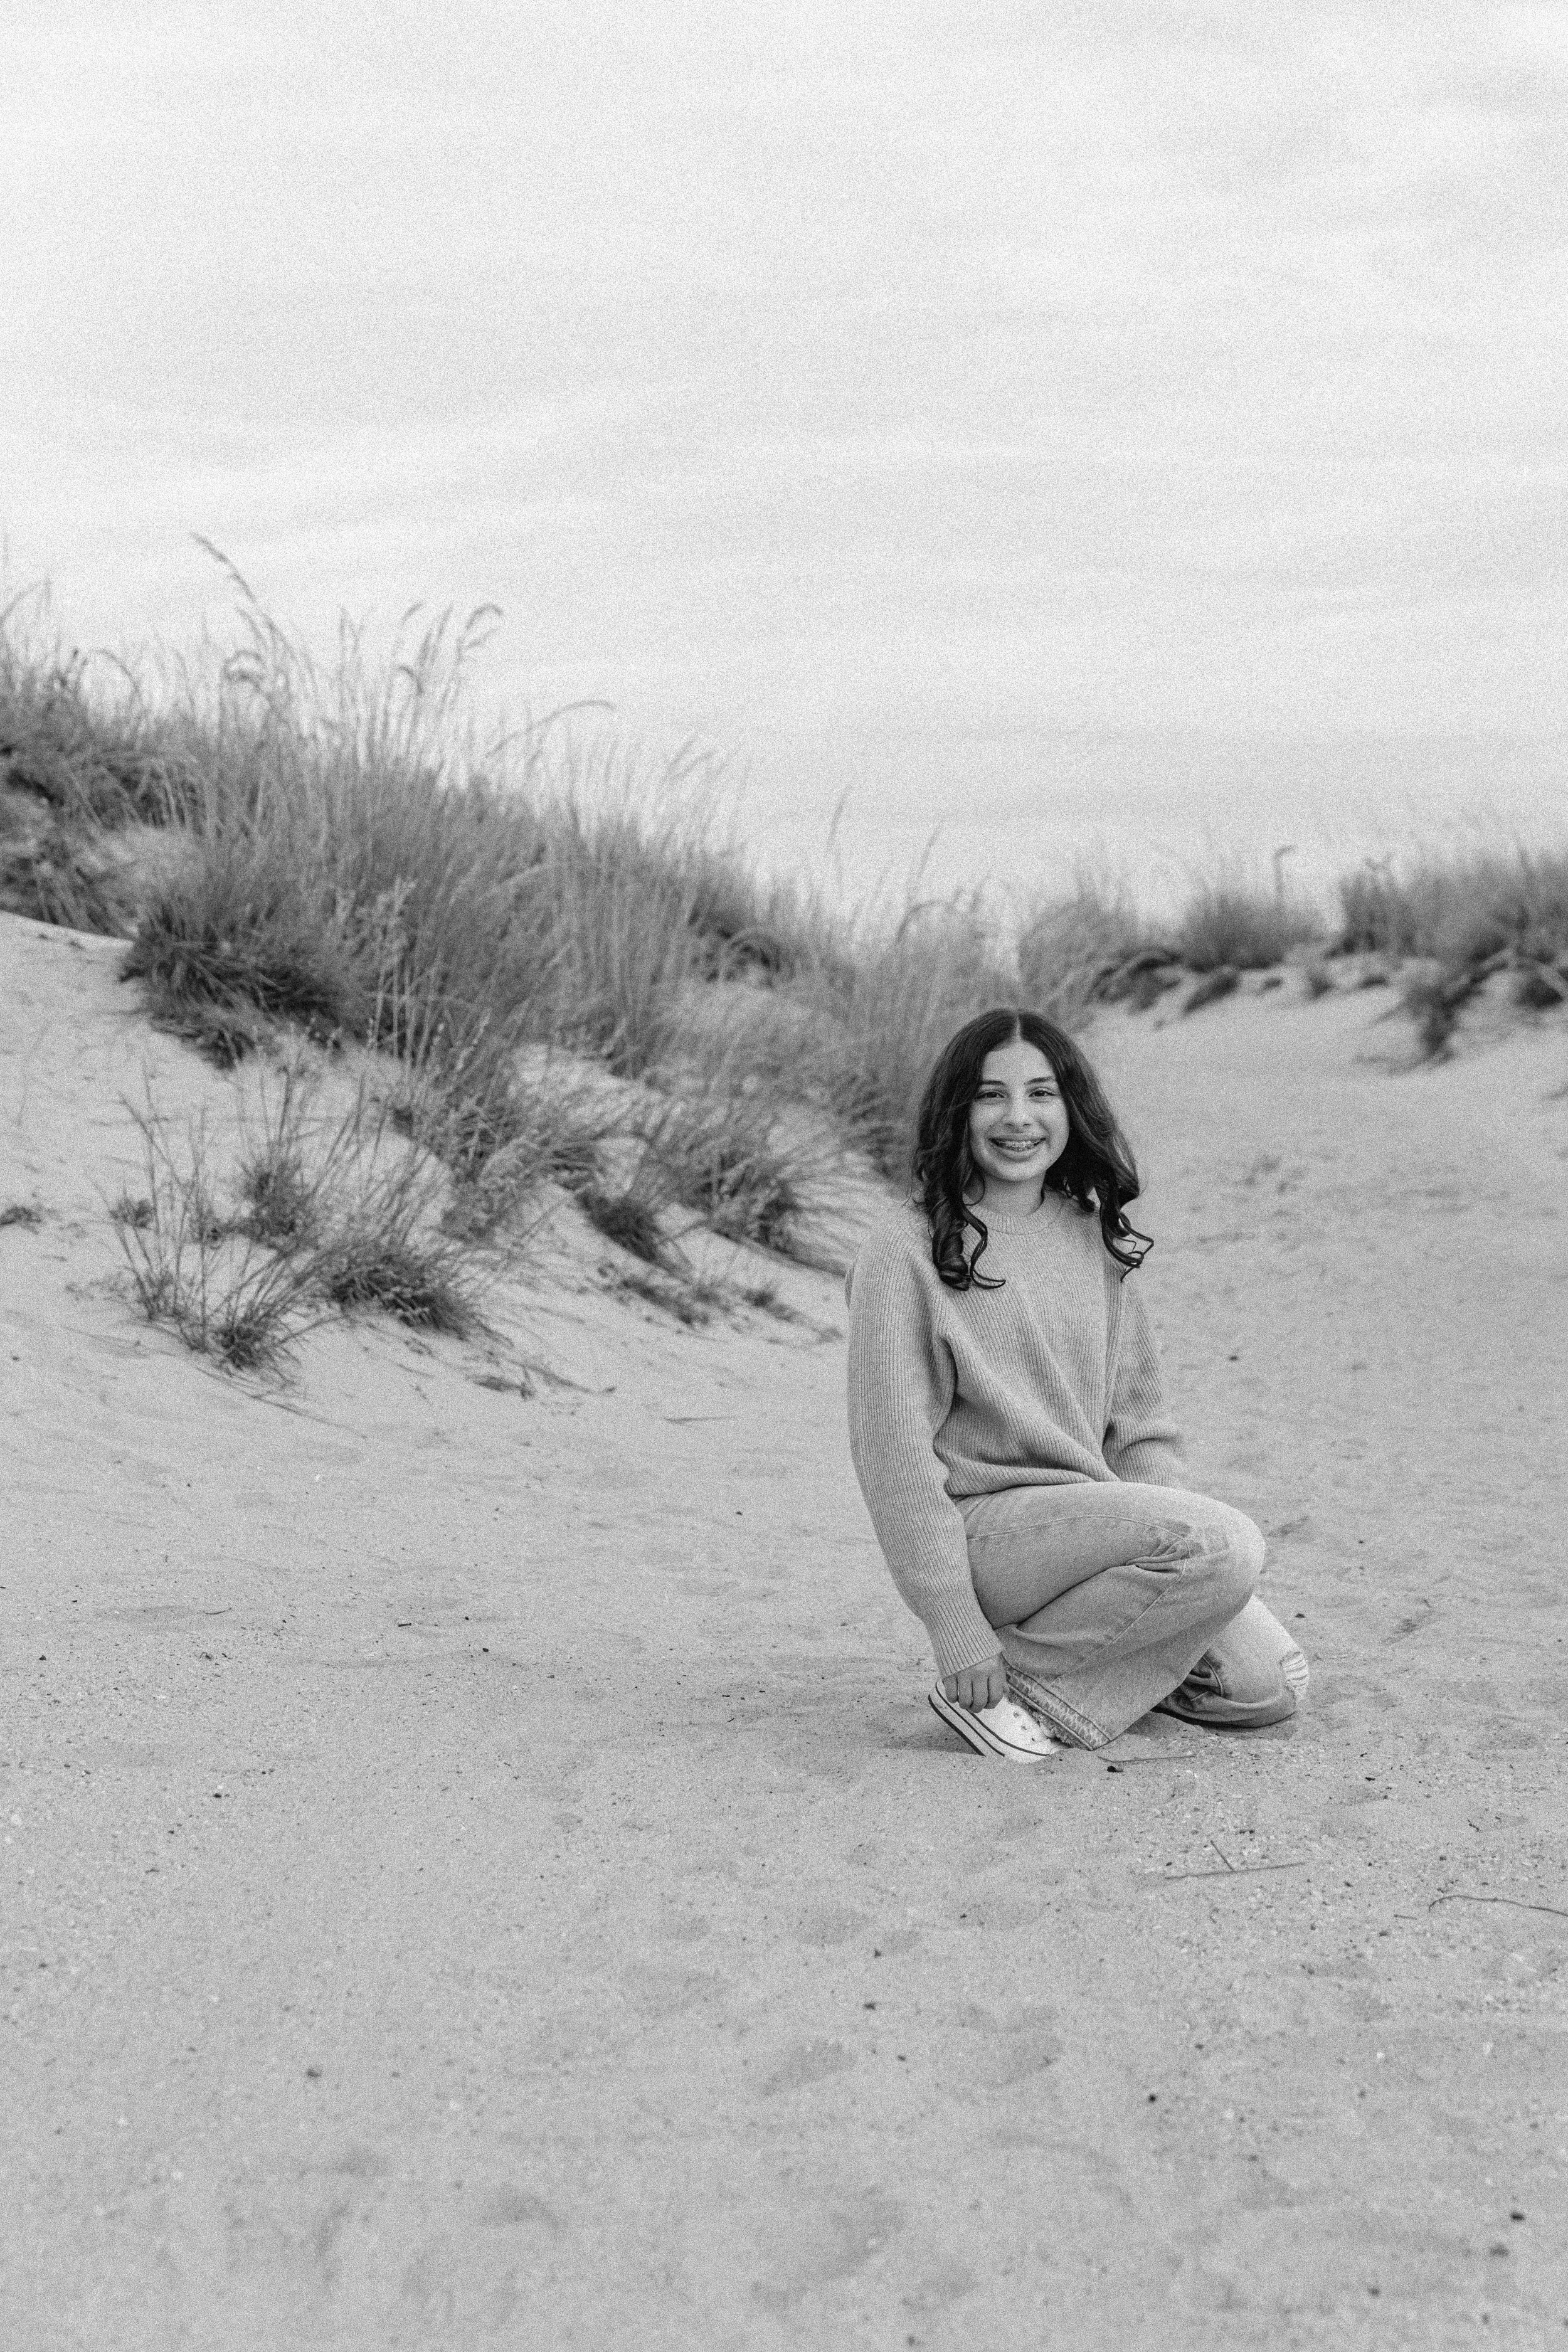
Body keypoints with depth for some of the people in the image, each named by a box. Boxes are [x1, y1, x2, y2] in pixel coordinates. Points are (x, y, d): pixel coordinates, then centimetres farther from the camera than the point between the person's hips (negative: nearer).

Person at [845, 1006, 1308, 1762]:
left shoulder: (1096, 1238, 10)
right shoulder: (904, 1255, -10)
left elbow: (1138, 1421, 14)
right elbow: (894, 1453, -12)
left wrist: (1172, 1528, -2)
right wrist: (955, 1630, -15)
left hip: (1097, 1517, 7)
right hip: (988, 1524, -7)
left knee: (1268, 1683, -6)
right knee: (1226, 1544, -25)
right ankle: (1013, 1680, -12)